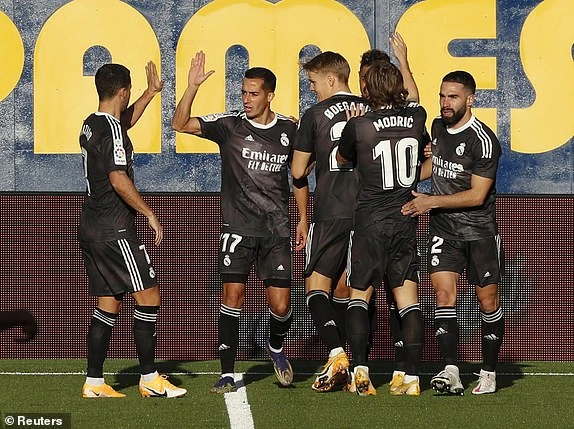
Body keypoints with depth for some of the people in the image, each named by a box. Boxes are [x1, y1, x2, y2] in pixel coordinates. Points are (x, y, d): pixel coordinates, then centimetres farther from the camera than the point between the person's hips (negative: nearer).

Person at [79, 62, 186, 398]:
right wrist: (150, 214, -17)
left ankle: (94, 383, 9)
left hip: (91, 228, 9)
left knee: (108, 304, 11)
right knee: (149, 296, -4)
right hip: (115, 231, -9)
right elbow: (118, 180, -25)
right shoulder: (112, 129, -16)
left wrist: (151, 93, 39)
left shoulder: (91, 125, 13)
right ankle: (150, 379, -3)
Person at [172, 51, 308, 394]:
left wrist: (303, 220, 14)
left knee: (280, 304, -3)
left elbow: (299, 176, 17)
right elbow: (181, 124, -11)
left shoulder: (288, 130, 5)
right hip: (238, 227, -1)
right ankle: (228, 374, -3)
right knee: (233, 294, -10)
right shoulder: (230, 125, -2)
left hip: (277, 230, 1)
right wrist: (192, 87, -22)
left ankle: (276, 349, 30)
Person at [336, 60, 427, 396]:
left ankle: (360, 371, -4)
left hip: (370, 222, -3)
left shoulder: (359, 126, -10)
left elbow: (341, 159, 10)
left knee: (359, 295, 8)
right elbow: (411, 101, 27)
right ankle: (412, 377, -5)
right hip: (406, 222, 3)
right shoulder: (418, 117, -1)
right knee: (408, 300, 2)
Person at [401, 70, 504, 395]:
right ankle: (451, 373, -18)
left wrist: (431, 202, -18)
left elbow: (477, 196, -18)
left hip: (479, 228, -5)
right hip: (443, 226, 5)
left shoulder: (483, 140, -17)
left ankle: (489, 373, 15)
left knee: (488, 300, 2)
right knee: (444, 293, -11)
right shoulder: (438, 127, 6)